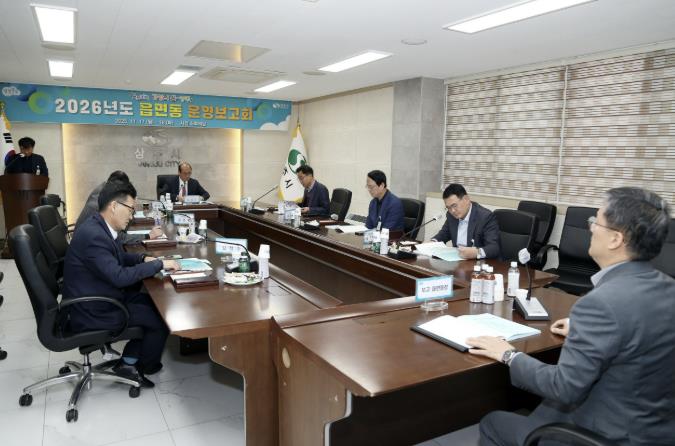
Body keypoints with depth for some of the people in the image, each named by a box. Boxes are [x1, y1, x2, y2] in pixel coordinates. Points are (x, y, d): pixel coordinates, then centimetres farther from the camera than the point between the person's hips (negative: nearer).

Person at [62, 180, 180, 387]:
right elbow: (119, 276, -32)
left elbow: (118, 257, 19)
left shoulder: (101, 227, 2)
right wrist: (159, 264, -23)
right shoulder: (93, 235, -28)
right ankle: (143, 367, 21)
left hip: (99, 297, 10)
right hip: (92, 312, -10)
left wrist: (143, 258, 0)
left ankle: (128, 362, 18)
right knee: (161, 319, -5)